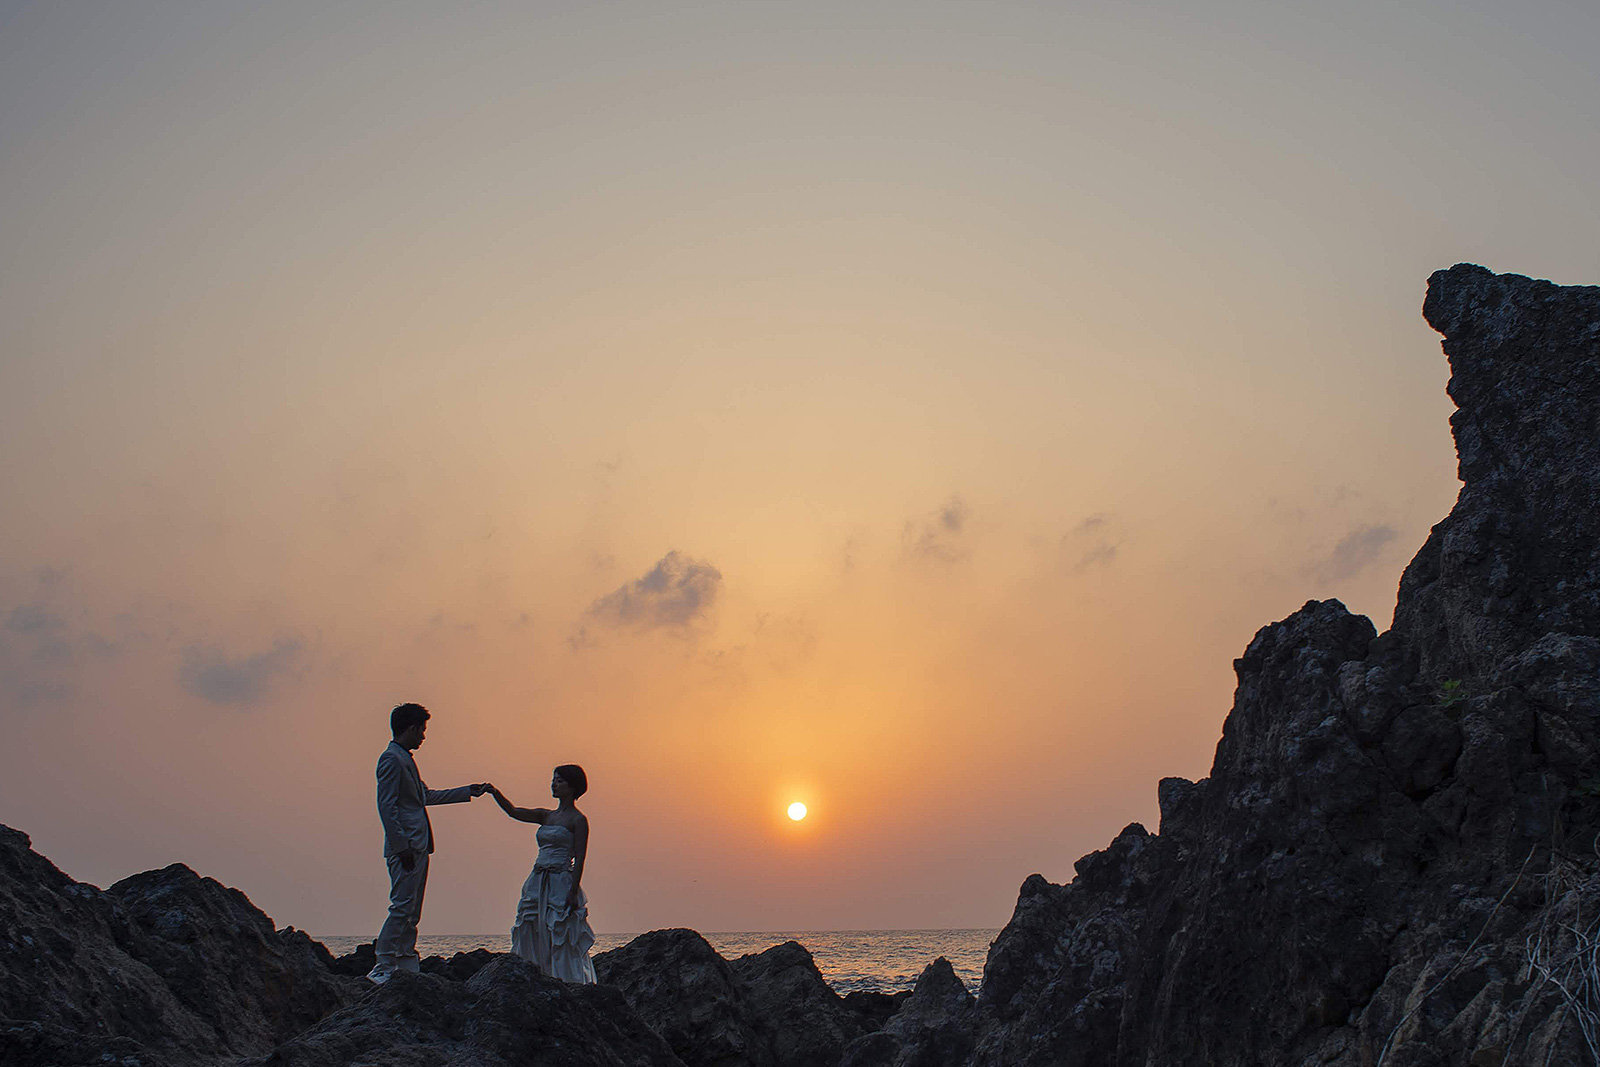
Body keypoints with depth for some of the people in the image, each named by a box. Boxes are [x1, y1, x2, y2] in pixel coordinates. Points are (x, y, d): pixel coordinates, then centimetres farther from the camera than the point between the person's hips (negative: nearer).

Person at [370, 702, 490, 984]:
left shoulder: (405, 758, 21)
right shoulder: (391, 758, -10)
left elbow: (426, 795, 30)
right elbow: (386, 806, -17)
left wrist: (469, 791, 32)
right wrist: (401, 846, -20)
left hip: (417, 847, 10)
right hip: (405, 847, -10)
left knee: (411, 911, 10)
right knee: (402, 908, -11)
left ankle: (406, 966, 13)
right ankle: (382, 968, -9)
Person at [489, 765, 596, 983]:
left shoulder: (577, 820, -4)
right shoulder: (546, 816, 16)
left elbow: (579, 860, -9)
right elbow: (514, 812, 10)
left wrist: (573, 892, -17)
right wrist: (496, 793, -6)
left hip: (561, 885, -7)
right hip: (538, 883, 7)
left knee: (561, 944, -8)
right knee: (531, 939, 3)